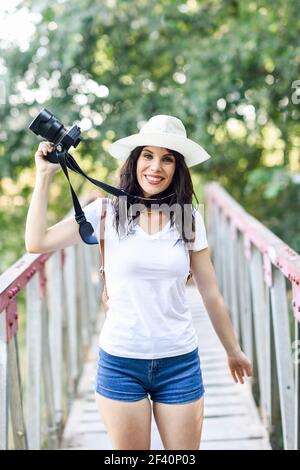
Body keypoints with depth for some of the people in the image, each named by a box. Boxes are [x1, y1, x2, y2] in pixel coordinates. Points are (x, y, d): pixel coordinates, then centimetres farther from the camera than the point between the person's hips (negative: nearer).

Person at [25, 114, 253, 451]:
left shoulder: (189, 219, 1)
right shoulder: (107, 211, -3)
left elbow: (211, 294, 8)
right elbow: (37, 242, -9)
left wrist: (233, 351, 15)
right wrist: (45, 174, -7)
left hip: (180, 362, 1)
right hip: (120, 361, -1)